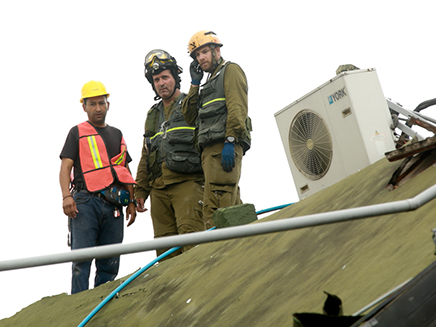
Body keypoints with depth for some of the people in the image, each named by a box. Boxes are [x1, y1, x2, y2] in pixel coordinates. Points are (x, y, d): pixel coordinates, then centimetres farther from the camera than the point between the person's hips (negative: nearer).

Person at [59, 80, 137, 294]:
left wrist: (131, 202, 13)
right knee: (82, 259, -12)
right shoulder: (77, 132, 9)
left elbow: (126, 171, 24)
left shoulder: (117, 135, 23)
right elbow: (66, 167, 0)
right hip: (86, 202, -4)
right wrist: (66, 196, -15)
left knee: (110, 264, 2)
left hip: (113, 204, 4)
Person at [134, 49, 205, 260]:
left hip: (187, 182, -6)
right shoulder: (153, 115, 26)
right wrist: (140, 191, 20)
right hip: (158, 186, 6)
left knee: (191, 237, -20)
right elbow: (146, 156, 28)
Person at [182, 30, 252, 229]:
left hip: (224, 147, -9)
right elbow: (190, 117, 23)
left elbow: (237, 108, -8)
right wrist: (195, 84, 18)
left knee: (214, 212, -20)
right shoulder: (209, 84, 33)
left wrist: (230, 141, -20)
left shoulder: (231, 71, 7)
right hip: (210, 150, 9)